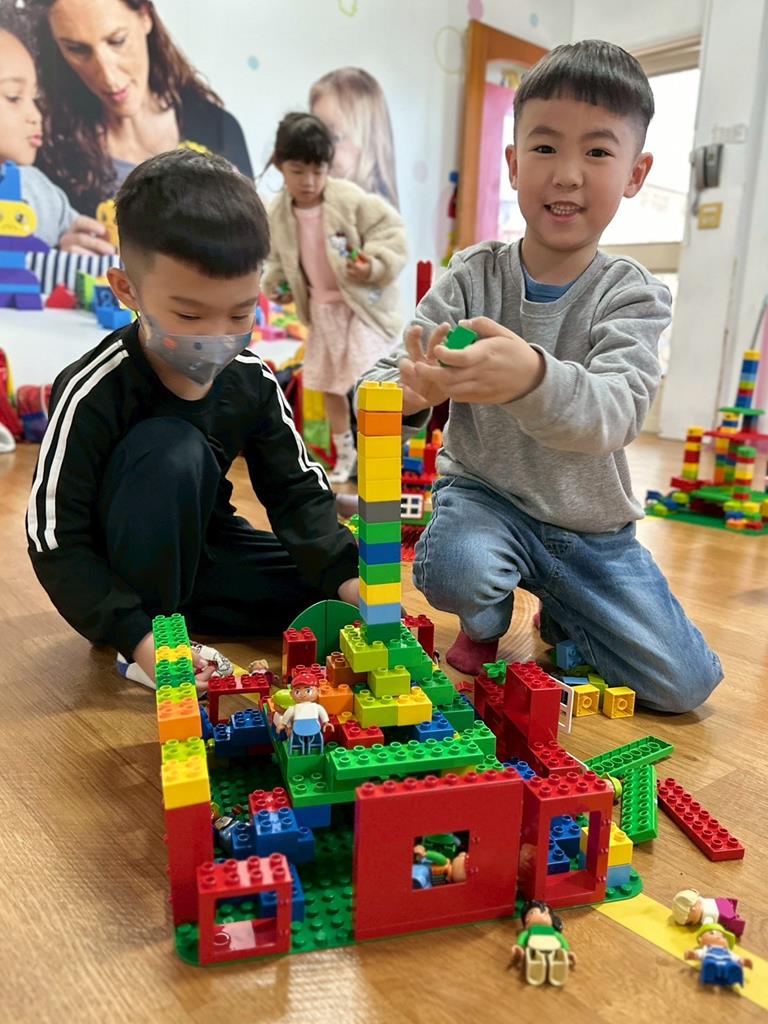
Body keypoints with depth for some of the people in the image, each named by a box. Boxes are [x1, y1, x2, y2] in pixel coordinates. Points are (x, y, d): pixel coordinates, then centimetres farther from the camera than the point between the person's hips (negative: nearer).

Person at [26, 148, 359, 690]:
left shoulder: (253, 381, -11)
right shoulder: (92, 392, -25)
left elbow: (297, 490, -8)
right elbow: (55, 542, -22)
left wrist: (346, 578, -23)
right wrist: (137, 635, -33)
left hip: (202, 548, 5)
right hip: (123, 576, -5)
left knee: (342, 598, -5)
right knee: (172, 450, -34)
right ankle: (157, 623, -15)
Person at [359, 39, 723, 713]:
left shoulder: (632, 296, -11)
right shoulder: (472, 276, -8)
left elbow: (615, 411, -29)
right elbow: (388, 378, -12)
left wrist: (532, 379, -52)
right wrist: (409, 394, -38)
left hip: (590, 524, 1)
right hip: (485, 495, -1)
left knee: (684, 684, -3)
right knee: (455, 569, -35)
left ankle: (561, 615, 27)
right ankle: (485, 626, 5)